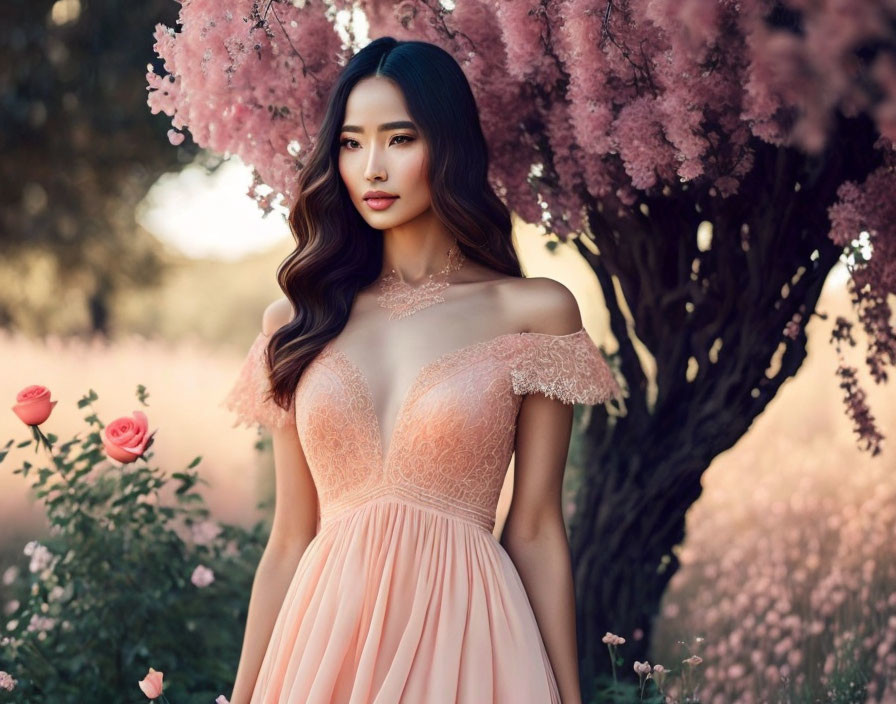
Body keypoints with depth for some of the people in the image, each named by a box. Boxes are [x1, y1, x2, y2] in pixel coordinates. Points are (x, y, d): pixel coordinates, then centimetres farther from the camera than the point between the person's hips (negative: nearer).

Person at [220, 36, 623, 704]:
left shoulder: (535, 312, -1)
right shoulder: (296, 321, 7)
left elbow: (535, 530, -1)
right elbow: (289, 540, 7)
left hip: (463, 639, -2)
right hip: (325, 640, 2)